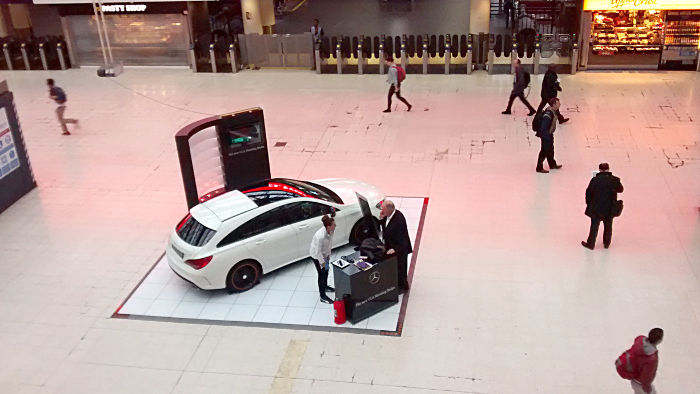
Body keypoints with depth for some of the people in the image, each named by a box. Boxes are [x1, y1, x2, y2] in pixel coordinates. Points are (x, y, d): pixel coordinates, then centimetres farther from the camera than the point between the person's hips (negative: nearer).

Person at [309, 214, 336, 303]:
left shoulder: (330, 231, -17)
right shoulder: (320, 236, -40)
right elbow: (318, 252, -30)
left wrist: (328, 255, 9)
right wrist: (323, 263, -21)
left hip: (325, 253, 8)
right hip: (316, 255, -7)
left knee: (326, 270, 24)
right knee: (321, 273, 2)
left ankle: (325, 286, 50)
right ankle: (322, 296, 15)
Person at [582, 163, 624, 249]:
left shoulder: (595, 180, -14)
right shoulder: (615, 180, -8)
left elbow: (588, 193, -7)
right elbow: (620, 189, 9)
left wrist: (588, 203, 7)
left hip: (596, 208, -2)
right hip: (610, 209, 2)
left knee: (594, 227, 9)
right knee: (608, 227, 19)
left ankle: (590, 244, 19)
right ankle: (606, 244, 32)